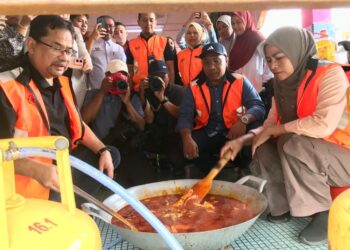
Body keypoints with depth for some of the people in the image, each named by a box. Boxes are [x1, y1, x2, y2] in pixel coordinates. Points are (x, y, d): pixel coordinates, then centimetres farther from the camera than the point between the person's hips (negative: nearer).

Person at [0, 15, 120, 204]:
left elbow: (78, 125, 18)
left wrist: (103, 150, 6)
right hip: (36, 180, -9)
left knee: (112, 155, 16)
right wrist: (37, 169, -39)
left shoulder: (62, 83, 9)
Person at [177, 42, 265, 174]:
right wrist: (187, 138, -25)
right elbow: (185, 116, -4)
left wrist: (244, 119, -33)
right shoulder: (194, 87, 3)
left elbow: (258, 106, -10)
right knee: (178, 146, -26)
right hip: (206, 135, 2)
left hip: (234, 134, -2)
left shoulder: (240, 82, -1)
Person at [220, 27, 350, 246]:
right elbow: (270, 125, 4)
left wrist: (274, 130, -21)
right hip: (308, 155, 7)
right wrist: (242, 140, -14)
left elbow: (324, 125, -31)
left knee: (293, 144, -30)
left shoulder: (330, 74, -18)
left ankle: (325, 213, -13)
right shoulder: (285, 85, 4)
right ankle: (285, 205, 4)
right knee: (264, 150, -12)